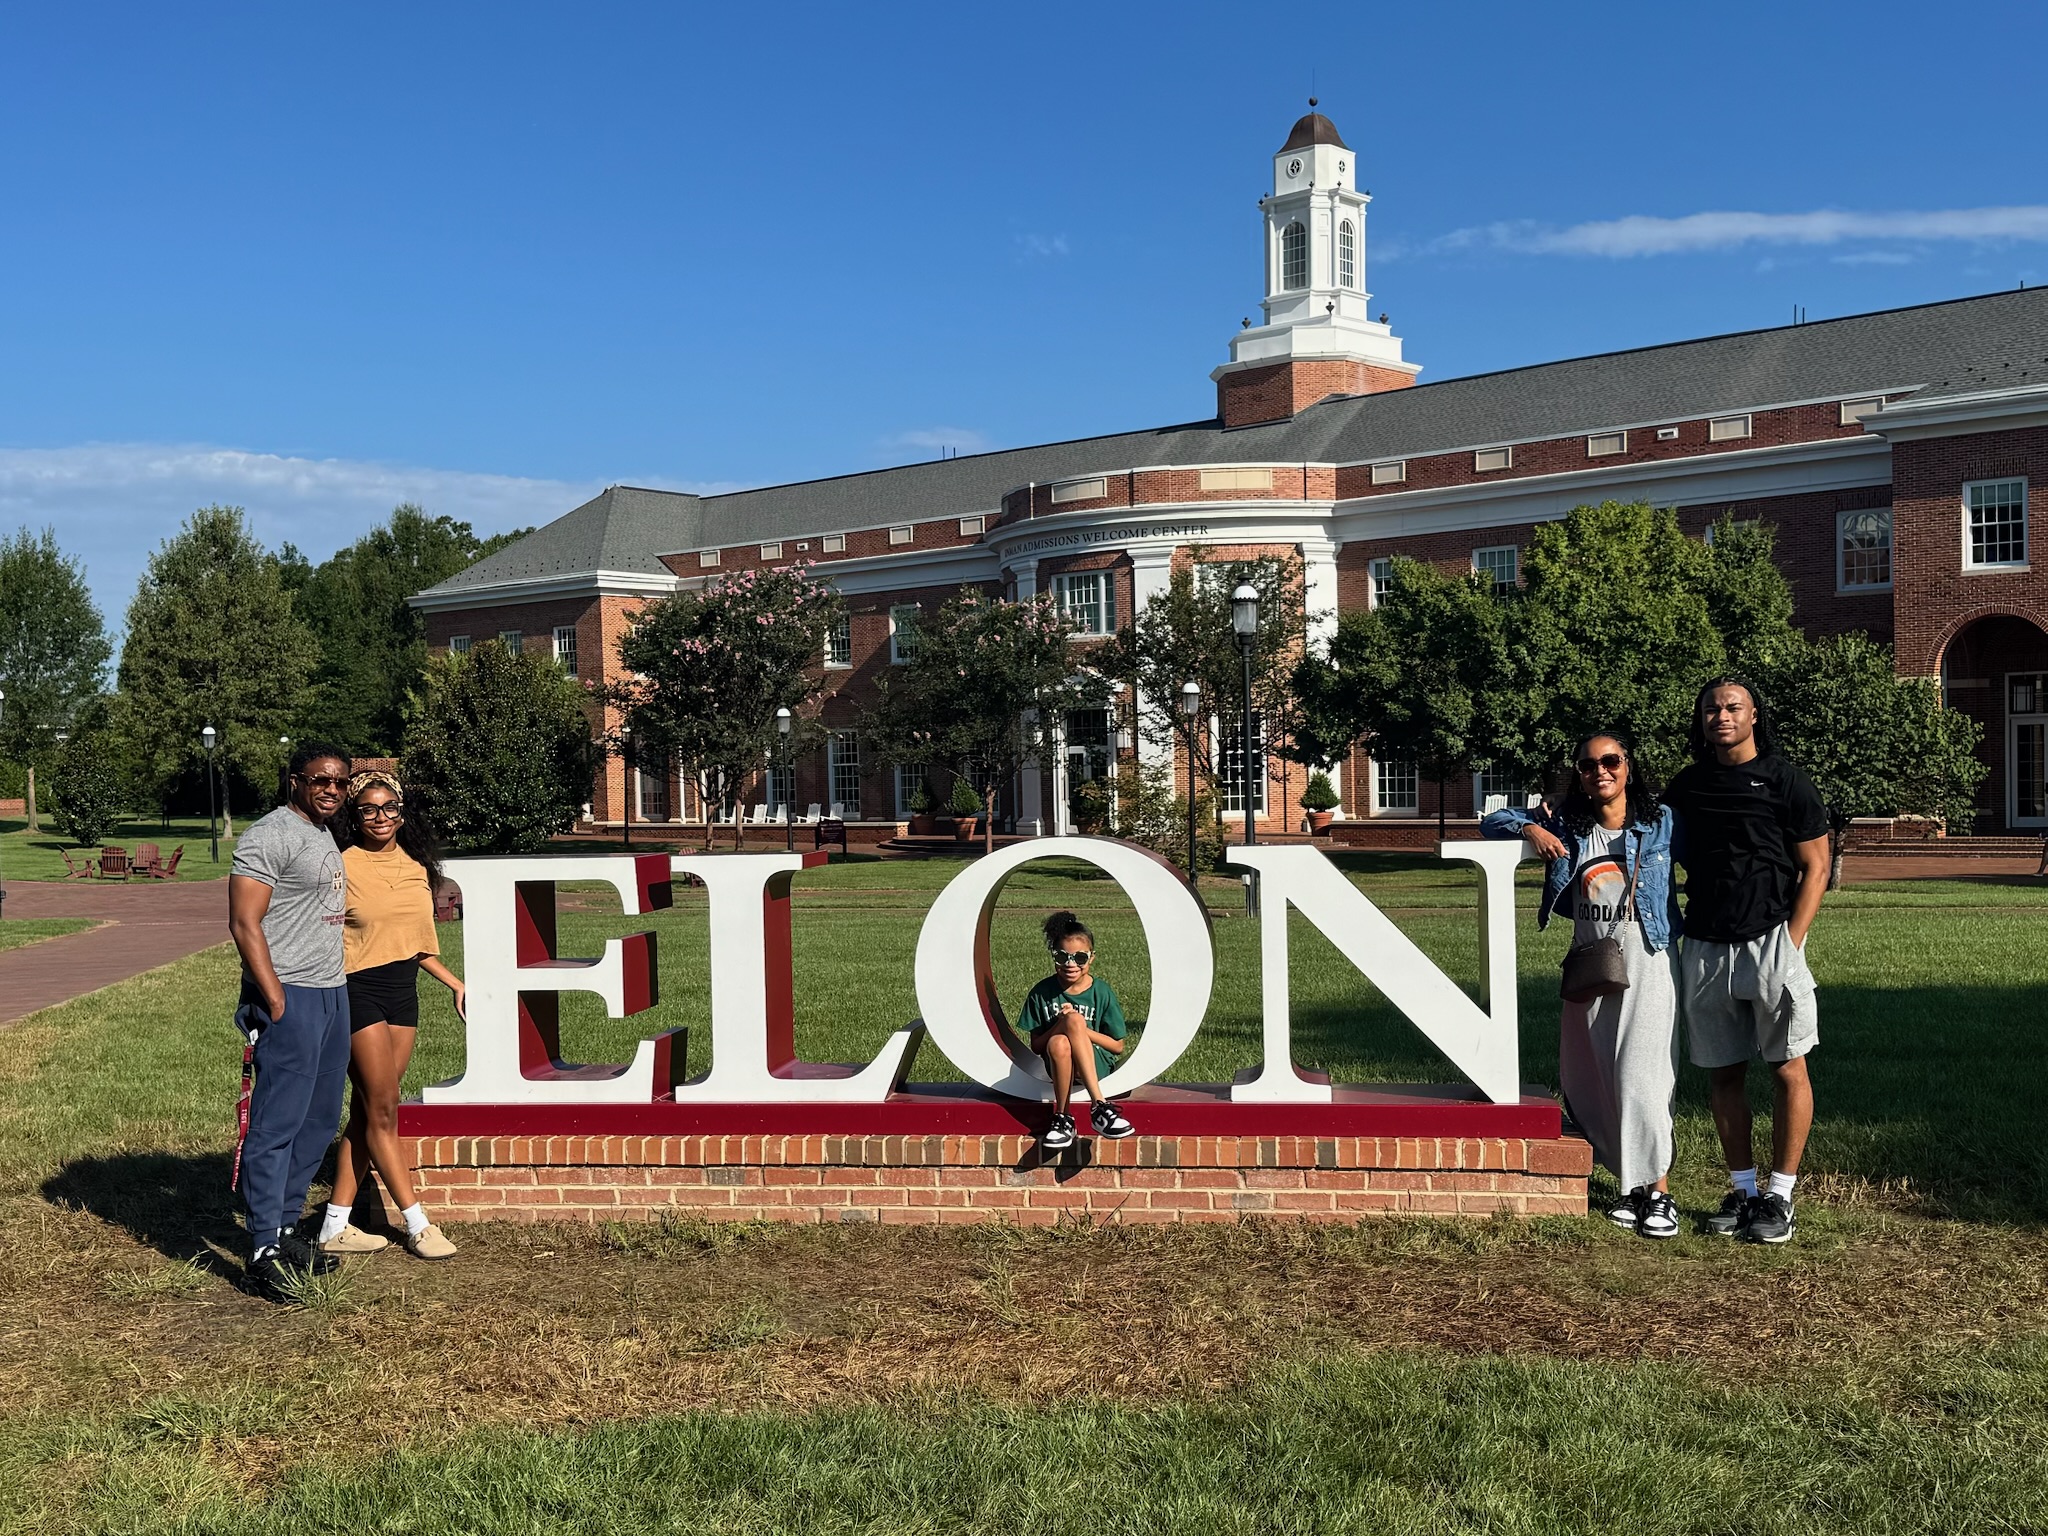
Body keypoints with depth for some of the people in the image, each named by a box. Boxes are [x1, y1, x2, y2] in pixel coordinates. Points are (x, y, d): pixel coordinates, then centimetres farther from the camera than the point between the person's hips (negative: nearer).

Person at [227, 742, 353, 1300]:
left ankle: (285, 1229, 21)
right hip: (290, 998, -9)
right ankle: (265, 1250, -3)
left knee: (318, 1122, 12)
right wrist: (276, 1000, -19)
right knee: (277, 1124, -7)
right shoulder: (270, 836, -10)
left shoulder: (325, 837, 18)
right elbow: (245, 923, -16)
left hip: (333, 995, 9)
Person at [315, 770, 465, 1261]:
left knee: (367, 1114, 8)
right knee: (382, 1111, -1)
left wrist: (456, 983, 16)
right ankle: (418, 1225, 5)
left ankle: (336, 1227, 15)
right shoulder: (342, 866, -8)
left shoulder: (416, 866, 10)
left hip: (404, 993, 6)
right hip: (359, 992, -6)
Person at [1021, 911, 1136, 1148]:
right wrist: (1062, 1025, -17)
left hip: (1097, 1065, 0)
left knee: (1074, 1020, -32)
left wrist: (1080, 1029, -13)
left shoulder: (1102, 993, -1)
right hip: (1057, 1065, 0)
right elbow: (1036, 1047, 1)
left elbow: (1118, 1046, 2)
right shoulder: (1042, 993, 1)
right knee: (1059, 1043, -36)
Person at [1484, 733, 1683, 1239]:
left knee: (1641, 1073, -11)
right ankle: (1634, 1183, 17)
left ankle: (1658, 1189, -4)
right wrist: (1530, 828, -9)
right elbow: (1493, 821, 12)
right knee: (1595, 1079, 6)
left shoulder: (1661, 822, 0)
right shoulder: (1566, 824, 7)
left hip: (1647, 958, -4)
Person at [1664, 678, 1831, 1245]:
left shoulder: (1785, 781, -1)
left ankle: (1780, 1196, 7)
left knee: (1788, 1070, -1)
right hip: (1704, 948, 4)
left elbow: (1815, 868, -2)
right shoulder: (1686, 785, 12)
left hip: (1770, 941, -4)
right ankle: (1743, 1190, 17)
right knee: (1723, 1072, 8)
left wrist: (1791, 943, -10)